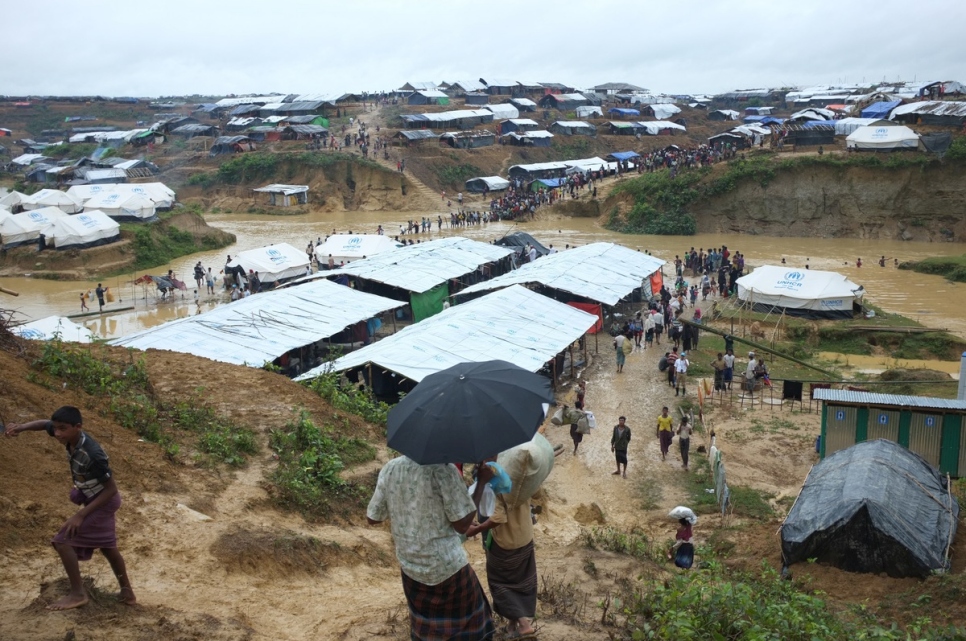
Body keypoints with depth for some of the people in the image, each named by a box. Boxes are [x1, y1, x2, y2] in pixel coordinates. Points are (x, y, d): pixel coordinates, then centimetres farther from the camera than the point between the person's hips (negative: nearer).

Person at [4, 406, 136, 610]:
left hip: (103, 502, -9)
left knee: (63, 541, -11)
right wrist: (20, 427, -15)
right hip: (97, 499, 9)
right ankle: (127, 592, 32)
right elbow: (43, 424, 6)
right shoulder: (71, 436, -14)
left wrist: (81, 515, -30)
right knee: (106, 546, 20)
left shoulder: (93, 454, -35)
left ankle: (77, 594, 0)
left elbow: (111, 489, -29)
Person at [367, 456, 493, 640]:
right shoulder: (443, 470, -23)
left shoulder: (389, 469, -8)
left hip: (410, 566, 5)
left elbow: (372, 517, 2)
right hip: (448, 565, -5)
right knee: (466, 624, 16)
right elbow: (462, 524, -19)